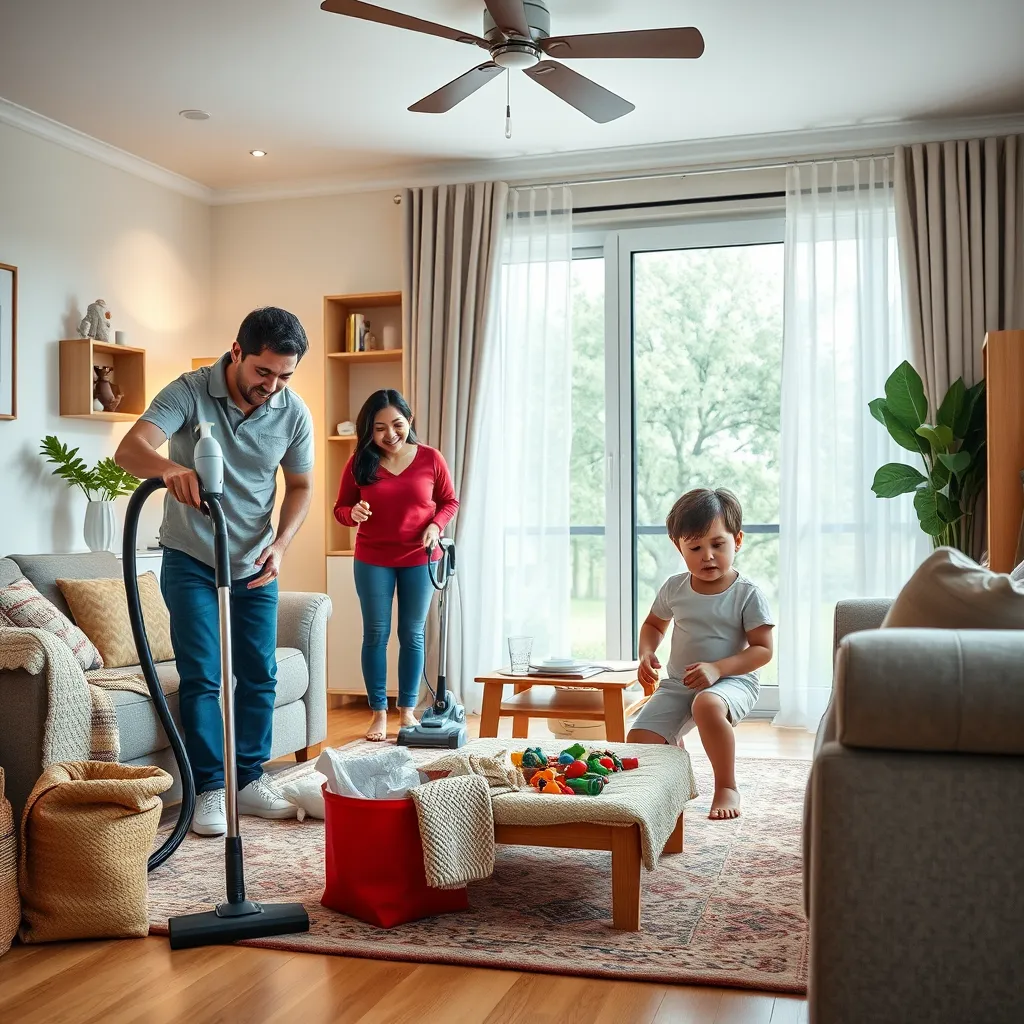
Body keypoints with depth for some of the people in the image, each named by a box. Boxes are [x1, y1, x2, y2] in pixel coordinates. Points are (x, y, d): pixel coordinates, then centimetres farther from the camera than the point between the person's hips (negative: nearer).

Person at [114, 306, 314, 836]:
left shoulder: (294, 412, -8)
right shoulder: (189, 392, -18)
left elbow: (300, 486, 4)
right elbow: (130, 449, -32)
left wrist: (279, 545, -10)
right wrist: (170, 466, -54)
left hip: (255, 565, 4)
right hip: (191, 561, -3)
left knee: (259, 675, 7)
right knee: (201, 677, -4)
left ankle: (249, 778, 20)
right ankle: (209, 788, 8)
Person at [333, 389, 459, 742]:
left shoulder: (430, 458, -6)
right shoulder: (359, 463, -6)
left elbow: (450, 500, 5)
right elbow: (340, 508, 2)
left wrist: (436, 525, -13)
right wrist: (353, 513, -21)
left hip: (419, 560, 0)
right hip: (372, 561, 0)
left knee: (412, 634, 9)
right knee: (376, 634, 5)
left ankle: (408, 710, 20)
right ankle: (379, 713, 13)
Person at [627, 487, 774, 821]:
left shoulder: (747, 595, -10)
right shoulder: (673, 588, 2)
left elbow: (762, 649, -12)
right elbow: (654, 623, 20)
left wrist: (717, 668, -25)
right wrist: (646, 655, -1)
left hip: (732, 681, -5)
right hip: (677, 684, 5)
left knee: (708, 705, -40)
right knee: (638, 741, -7)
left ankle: (727, 787, -20)